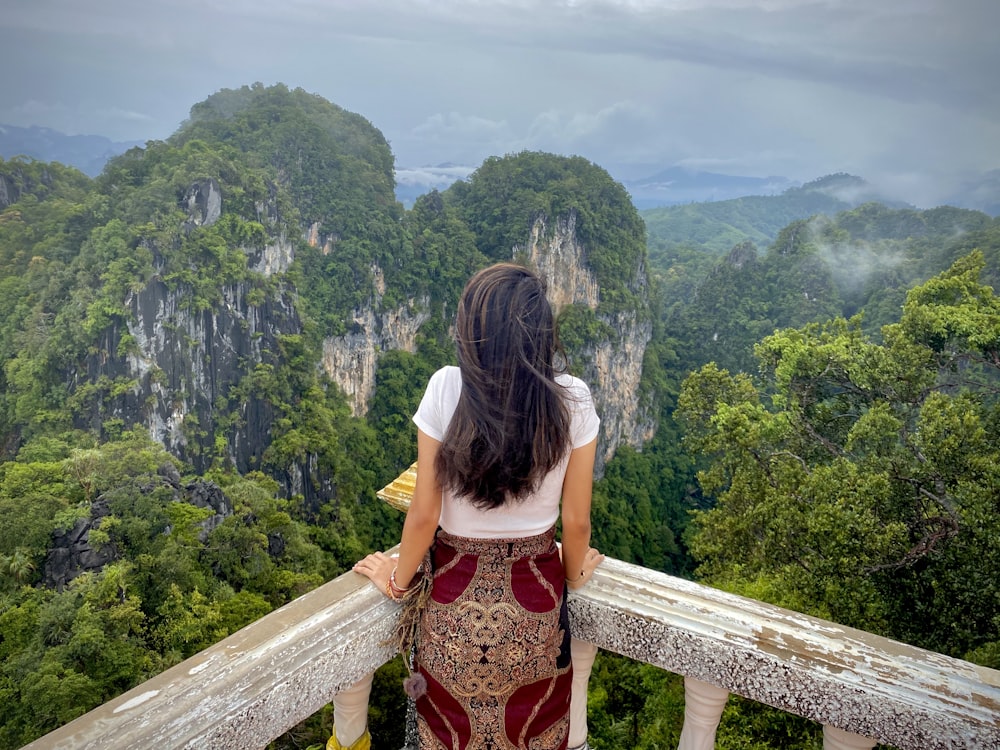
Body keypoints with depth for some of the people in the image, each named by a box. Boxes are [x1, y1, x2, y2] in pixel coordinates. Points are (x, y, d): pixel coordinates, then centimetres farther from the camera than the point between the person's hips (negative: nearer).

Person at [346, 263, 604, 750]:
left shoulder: (447, 389, -20)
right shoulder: (572, 400, -16)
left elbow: (424, 515, -14)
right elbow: (576, 521, -8)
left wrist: (398, 580, 5)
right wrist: (575, 574, 13)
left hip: (455, 602, 0)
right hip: (534, 604, 1)